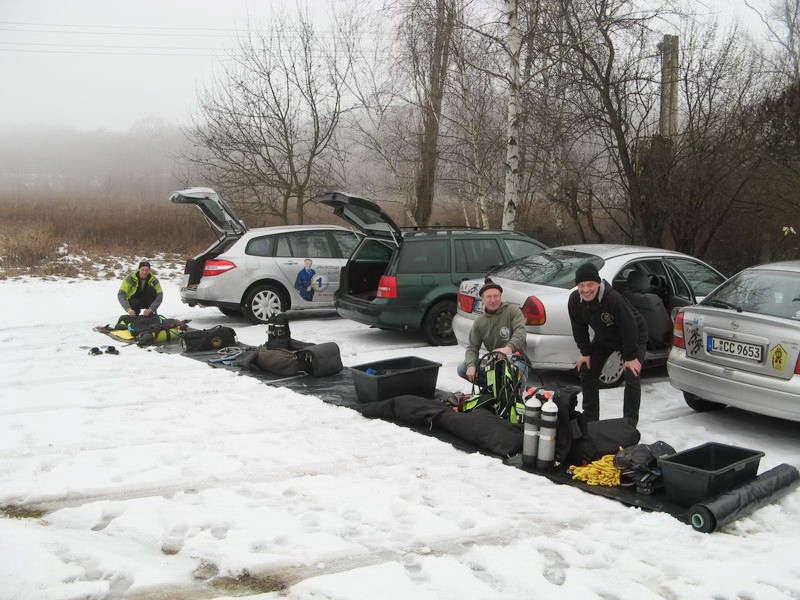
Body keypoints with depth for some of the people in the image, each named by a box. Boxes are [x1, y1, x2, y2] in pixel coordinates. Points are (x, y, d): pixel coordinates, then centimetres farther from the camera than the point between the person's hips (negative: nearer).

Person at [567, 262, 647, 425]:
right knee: (586, 372, 4)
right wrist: (585, 353, -4)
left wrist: (630, 357, -26)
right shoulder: (574, 300, -20)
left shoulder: (613, 298, -39)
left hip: (634, 338, -5)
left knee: (632, 378, -14)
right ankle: (590, 419, 16)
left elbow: (629, 327, -31)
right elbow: (579, 328, -5)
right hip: (603, 338, 6)